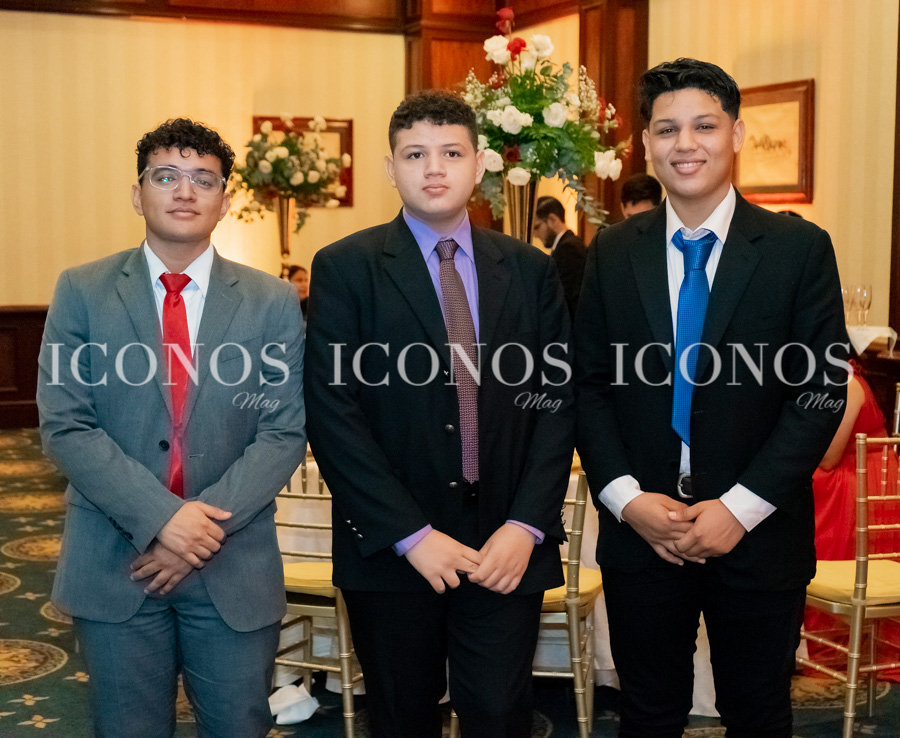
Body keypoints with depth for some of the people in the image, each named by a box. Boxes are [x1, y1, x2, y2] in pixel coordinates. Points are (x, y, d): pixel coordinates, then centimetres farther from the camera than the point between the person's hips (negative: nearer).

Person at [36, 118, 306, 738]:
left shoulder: (274, 303, 1)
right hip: (114, 566, 0)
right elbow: (64, 425, -6)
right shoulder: (82, 291, 0)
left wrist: (208, 527, -14)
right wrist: (160, 517, -17)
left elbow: (285, 432, -3)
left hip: (235, 568, 1)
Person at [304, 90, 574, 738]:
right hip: (391, 553, -1)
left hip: (507, 547, 2)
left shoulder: (531, 270, 7)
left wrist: (528, 525, -8)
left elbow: (557, 401, 4)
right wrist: (411, 534, -13)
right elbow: (332, 414, -8)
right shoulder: (346, 269, -2)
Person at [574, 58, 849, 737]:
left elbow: (822, 391, -8)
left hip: (759, 533, -1)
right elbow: (588, 383, 3)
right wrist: (627, 498, -9)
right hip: (639, 531, 2)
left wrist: (740, 507, -14)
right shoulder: (614, 252, 3)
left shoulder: (800, 249, -4)